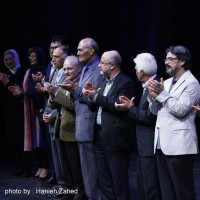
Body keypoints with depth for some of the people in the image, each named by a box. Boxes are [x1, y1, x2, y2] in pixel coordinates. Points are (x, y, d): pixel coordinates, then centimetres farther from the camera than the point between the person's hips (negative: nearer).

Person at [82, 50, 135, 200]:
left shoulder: (126, 83, -11)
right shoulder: (102, 80, 14)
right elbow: (96, 105, 14)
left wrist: (96, 96, -19)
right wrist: (91, 96, -6)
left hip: (115, 138, -8)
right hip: (101, 136, 8)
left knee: (119, 180, -1)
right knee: (104, 179, 14)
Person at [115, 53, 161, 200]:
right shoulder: (148, 86, 14)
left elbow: (150, 117, -22)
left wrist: (131, 108, -13)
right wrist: (132, 106, 1)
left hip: (150, 146, -10)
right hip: (143, 145, 10)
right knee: (143, 187, 15)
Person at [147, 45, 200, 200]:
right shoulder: (166, 83, 17)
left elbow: (180, 109, -18)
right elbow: (154, 111, 13)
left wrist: (162, 94, -15)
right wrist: (154, 96, -6)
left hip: (179, 145, -8)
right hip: (163, 144, 8)